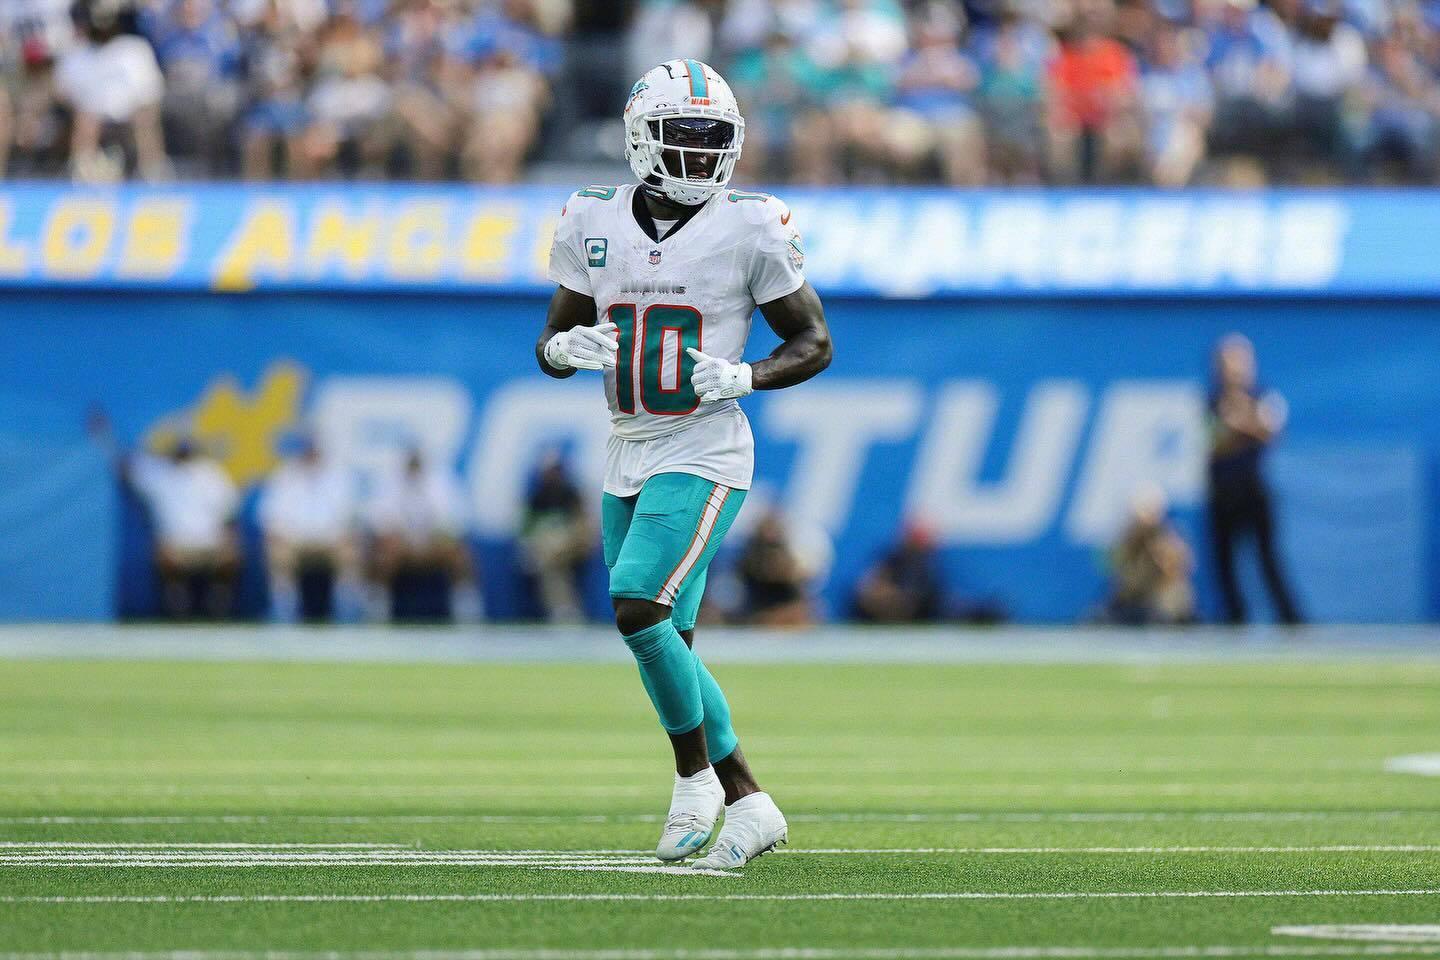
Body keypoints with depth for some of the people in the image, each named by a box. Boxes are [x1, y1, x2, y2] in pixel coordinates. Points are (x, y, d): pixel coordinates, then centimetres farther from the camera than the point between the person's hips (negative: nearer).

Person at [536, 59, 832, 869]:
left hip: (703, 457, -6)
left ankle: (696, 771, -3)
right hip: (629, 460, 6)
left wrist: (744, 377, -19)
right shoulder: (596, 224, 5)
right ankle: (748, 806, 20)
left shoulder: (749, 230, -7)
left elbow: (814, 343, -1)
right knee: (667, 647, 9)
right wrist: (568, 348, -11)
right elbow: (552, 343, 13)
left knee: (639, 607, -21)